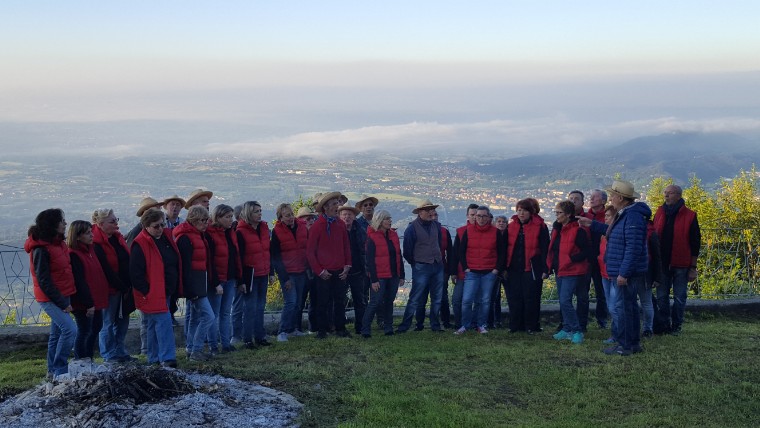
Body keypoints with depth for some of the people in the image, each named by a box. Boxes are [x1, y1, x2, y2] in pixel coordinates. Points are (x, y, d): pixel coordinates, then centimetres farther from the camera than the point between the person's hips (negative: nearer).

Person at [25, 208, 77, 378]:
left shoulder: (58, 243, 9)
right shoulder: (41, 250, -18)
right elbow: (44, 281, -19)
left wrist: (67, 299, 11)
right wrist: (63, 303, -17)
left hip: (62, 296, 9)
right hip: (50, 299, -9)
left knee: (57, 333, 14)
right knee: (70, 329, -18)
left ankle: (53, 370, 25)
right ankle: (59, 370, -9)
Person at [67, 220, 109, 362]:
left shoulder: (90, 250, 10)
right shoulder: (73, 255, -17)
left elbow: (98, 274, 16)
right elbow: (79, 281, -20)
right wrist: (88, 303, -20)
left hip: (96, 299, 9)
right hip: (83, 303, -9)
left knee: (96, 327, 16)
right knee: (84, 331, -1)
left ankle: (88, 360, 28)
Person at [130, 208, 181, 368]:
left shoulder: (167, 237, 9)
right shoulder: (140, 245, -15)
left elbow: (176, 263, 20)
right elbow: (135, 273, -18)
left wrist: (176, 288, 18)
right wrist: (147, 291, -17)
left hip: (166, 291, 8)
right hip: (153, 294, -8)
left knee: (154, 325, 16)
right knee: (164, 323, -13)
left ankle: (154, 358, 24)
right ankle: (167, 358, -12)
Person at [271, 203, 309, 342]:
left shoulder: (302, 228, 4)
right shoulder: (277, 232, -7)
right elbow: (275, 256, -7)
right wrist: (284, 277, -11)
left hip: (301, 272, 5)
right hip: (287, 273, -5)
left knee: (299, 302, 9)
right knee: (291, 301, -13)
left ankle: (293, 328, 20)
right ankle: (282, 332, -9)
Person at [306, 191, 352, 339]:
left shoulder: (340, 224, 6)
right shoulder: (317, 226, -8)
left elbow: (346, 247, 13)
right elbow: (310, 252, -5)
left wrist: (347, 266, 4)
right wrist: (319, 271, -8)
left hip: (340, 271, 4)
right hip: (324, 273, -4)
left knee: (340, 301, 9)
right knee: (322, 303, 4)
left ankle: (340, 329, 18)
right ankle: (321, 330, 14)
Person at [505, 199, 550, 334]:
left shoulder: (540, 227, -3)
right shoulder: (511, 226, 10)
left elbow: (545, 250, -5)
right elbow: (506, 248, 14)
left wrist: (544, 269, -10)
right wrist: (504, 267, 8)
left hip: (531, 269, -4)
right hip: (513, 268, 4)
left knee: (531, 298, -1)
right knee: (514, 298, 6)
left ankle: (532, 326, 9)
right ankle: (515, 326, 15)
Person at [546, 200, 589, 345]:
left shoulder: (578, 231, -14)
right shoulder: (556, 229, 12)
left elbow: (585, 252, -15)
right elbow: (552, 250, 18)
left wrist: (570, 259, -20)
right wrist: (548, 268, 14)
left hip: (571, 272, -8)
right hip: (559, 271, 9)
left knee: (565, 301, -15)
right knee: (563, 302, 13)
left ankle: (577, 331, -6)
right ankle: (567, 329, 23)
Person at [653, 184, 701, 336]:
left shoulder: (689, 216, -5)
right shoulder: (660, 213, 7)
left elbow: (695, 243, -3)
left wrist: (693, 267, -5)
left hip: (681, 265, -4)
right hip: (662, 263, 4)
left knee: (679, 298, 4)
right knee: (661, 296, 8)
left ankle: (676, 326, 14)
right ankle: (664, 324, 18)